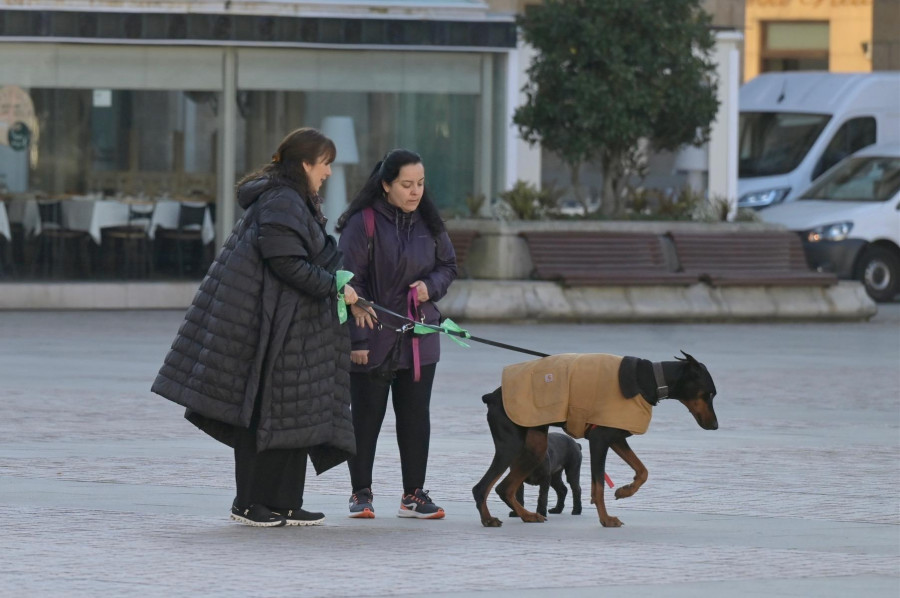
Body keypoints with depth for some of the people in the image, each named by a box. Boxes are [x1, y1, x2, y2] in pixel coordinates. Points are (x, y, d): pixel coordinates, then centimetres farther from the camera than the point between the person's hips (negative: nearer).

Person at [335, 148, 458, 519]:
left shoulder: (428, 222, 8)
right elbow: (350, 282, -10)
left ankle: (413, 495, 15)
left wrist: (430, 286, -4)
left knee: (416, 417, 7)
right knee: (366, 416, 3)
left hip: (419, 340, 5)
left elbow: (448, 265, 20)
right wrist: (356, 338, -13)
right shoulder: (363, 223, -9)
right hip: (373, 337, -5)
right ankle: (361, 493, 13)